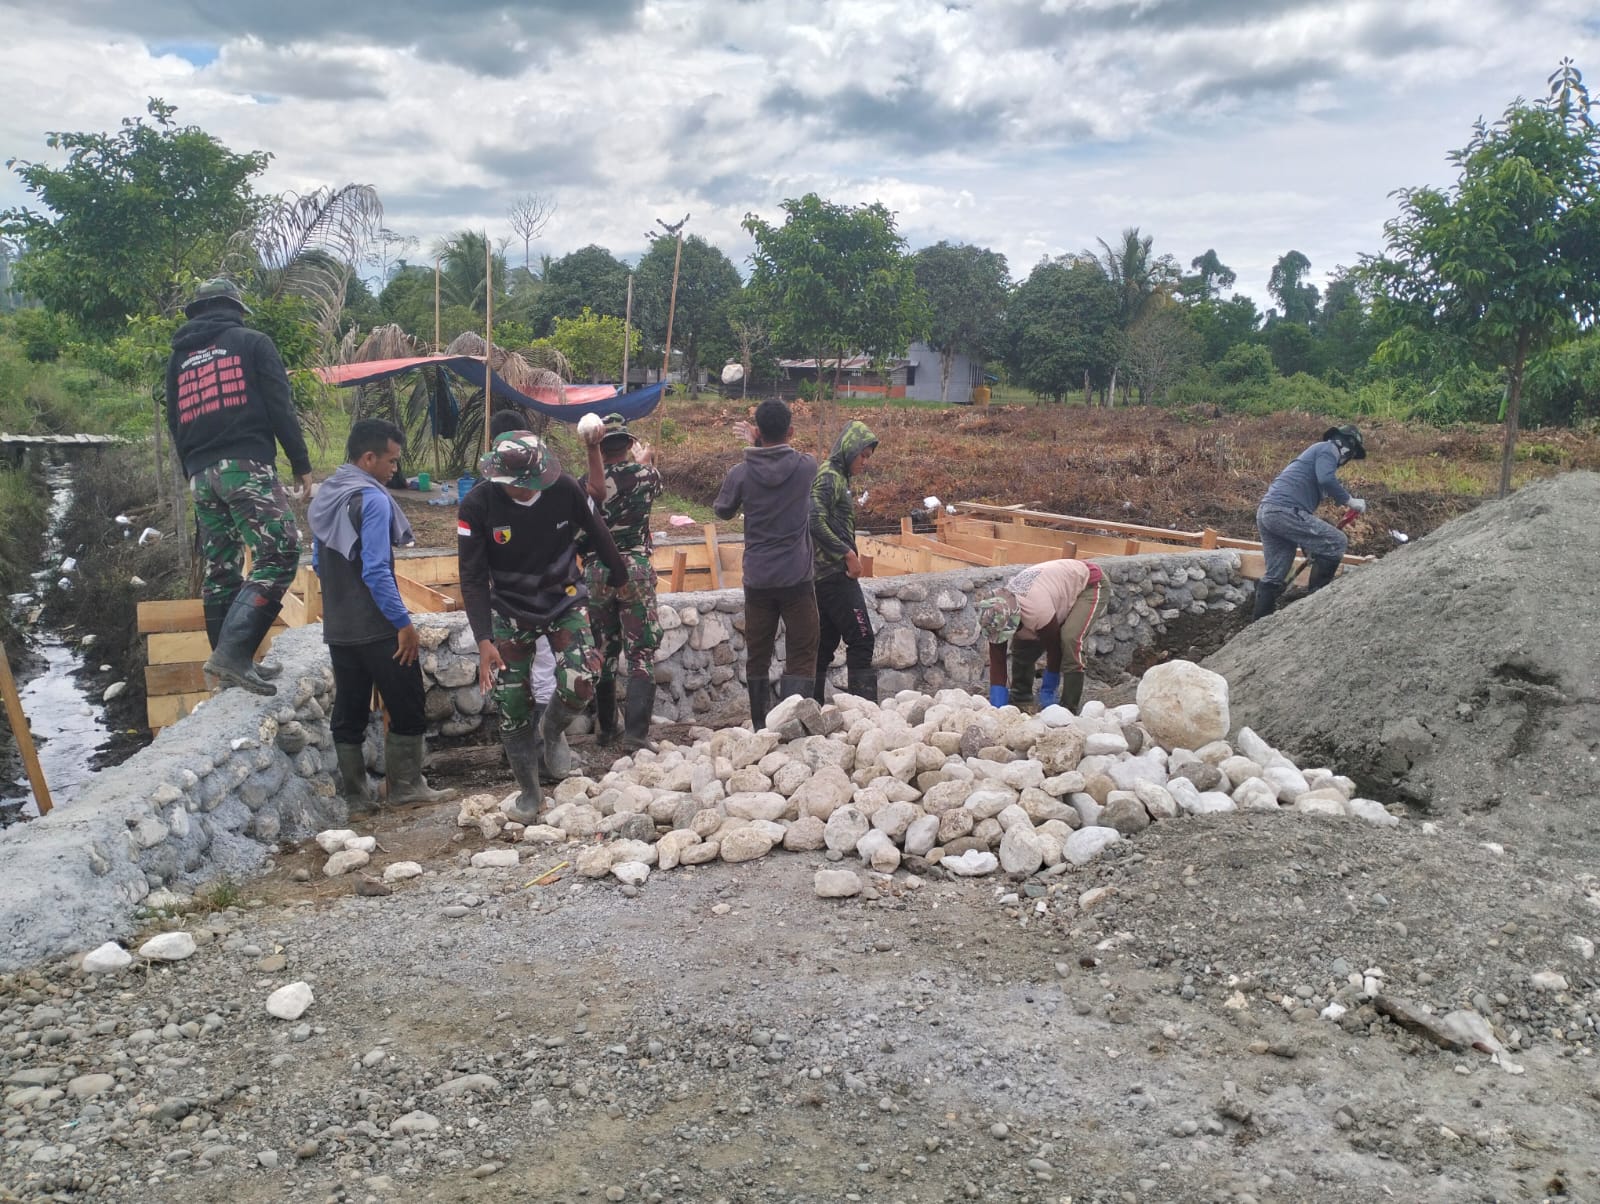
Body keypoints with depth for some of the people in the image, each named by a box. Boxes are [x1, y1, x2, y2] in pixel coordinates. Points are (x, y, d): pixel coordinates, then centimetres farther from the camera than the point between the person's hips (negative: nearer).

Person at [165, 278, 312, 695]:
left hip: (201, 474, 7)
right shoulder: (252, 342, 6)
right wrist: (301, 464, 0)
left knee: (221, 567, 11)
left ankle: (229, 663, 14)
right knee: (279, 554, -11)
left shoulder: (179, 357, 22)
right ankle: (233, 652, -24)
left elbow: (175, 423, 21)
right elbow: (280, 406, -3)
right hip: (245, 466, -7)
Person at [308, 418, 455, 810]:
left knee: (349, 715, 11)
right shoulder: (372, 499, -16)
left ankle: (355, 796, 16)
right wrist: (404, 622, -18)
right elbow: (376, 571, -22)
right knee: (407, 710, 5)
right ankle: (406, 787, 10)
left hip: (337, 628, 8)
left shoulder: (323, 497, 11)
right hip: (377, 629, -8)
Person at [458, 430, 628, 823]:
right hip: (510, 612, 0)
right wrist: (484, 641, -25)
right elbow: (473, 580, -17)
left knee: (579, 685, -17)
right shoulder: (478, 506, -20)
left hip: (564, 602, 0)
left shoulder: (564, 490, -18)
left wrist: (619, 573, 16)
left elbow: (597, 533, 1)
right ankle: (529, 790, 21)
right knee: (511, 705, 2)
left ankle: (550, 732, 19)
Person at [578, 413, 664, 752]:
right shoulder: (644, 475, 0)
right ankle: (635, 735, -7)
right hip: (635, 568, -2)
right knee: (642, 655, 0)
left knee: (602, 655, 14)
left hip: (595, 573, 2)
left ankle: (605, 731, 24)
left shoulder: (585, 483, -1)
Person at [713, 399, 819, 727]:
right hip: (796, 577, -1)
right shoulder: (806, 467, -5)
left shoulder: (741, 473, -6)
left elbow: (723, 511, 12)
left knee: (757, 656, 13)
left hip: (757, 579, 2)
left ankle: (760, 727, 19)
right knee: (801, 656, 2)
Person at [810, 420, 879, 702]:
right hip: (835, 573, -10)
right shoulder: (829, 476, -12)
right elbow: (816, 522, -23)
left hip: (824, 574, 10)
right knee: (861, 639, -8)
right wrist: (848, 554, -19)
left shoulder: (838, 477, 18)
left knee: (825, 643, 11)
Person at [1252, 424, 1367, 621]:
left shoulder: (1316, 451, 33)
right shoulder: (1327, 449, 4)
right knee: (1337, 542, -4)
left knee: (1275, 575, 14)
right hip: (1285, 510, -10)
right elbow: (1326, 479, -18)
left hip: (1265, 512, 10)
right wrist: (1350, 500, -6)